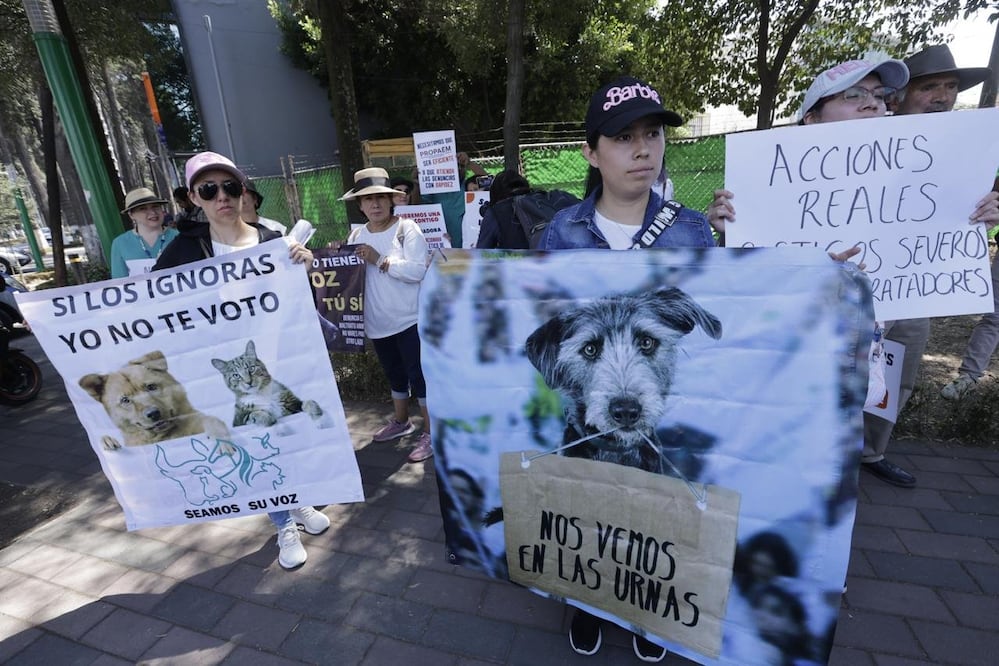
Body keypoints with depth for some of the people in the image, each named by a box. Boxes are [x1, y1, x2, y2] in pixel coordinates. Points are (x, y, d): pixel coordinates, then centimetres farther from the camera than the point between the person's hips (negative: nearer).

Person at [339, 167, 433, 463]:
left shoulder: (407, 229, -11)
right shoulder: (356, 236, 6)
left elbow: (417, 270, -21)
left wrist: (379, 260, -22)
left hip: (409, 319, -6)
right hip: (377, 321, 6)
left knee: (418, 374, 0)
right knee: (394, 373, 21)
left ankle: (430, 432, 11)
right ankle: (401, 421, 39)